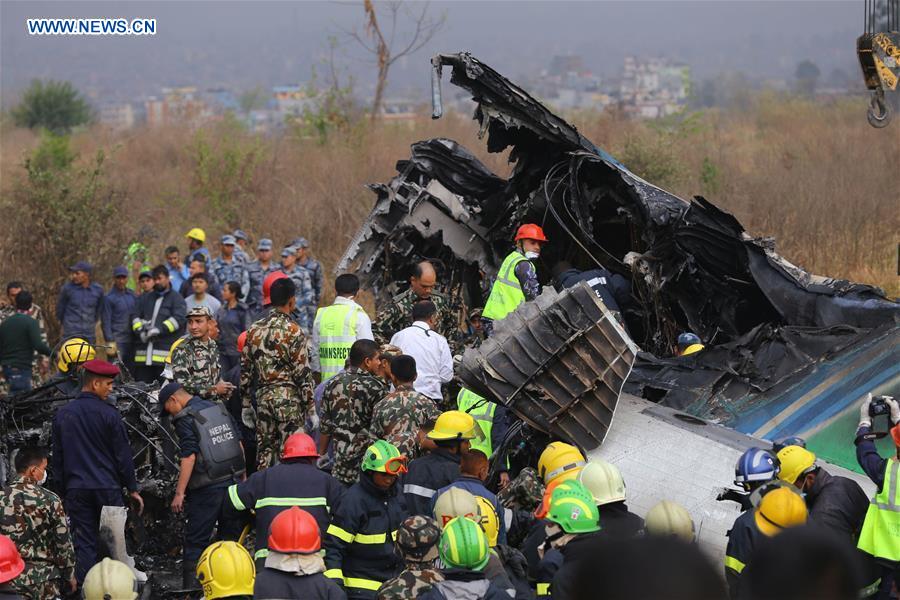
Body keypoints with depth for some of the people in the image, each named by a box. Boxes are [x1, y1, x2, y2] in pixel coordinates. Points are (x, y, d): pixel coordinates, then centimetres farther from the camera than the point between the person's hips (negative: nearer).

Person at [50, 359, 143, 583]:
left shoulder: (62, 415, 5)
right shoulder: (108, 414, -9)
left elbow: (57, 459, 10)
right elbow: (123, 456, -5)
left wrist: (63, 491, 17)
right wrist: (133, 489, 3)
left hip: (76, 490, 3)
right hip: (108, 488, -3)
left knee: (84, 546, 4)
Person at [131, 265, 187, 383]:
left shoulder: (176, 299, 5)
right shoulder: (145, 299, 24)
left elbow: (179, 319, -10)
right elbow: (136, 317, 17)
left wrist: (159, 330, -18)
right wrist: (140, 330, -5)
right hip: (143, 355, 6)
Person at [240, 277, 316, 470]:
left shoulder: (254, 330, 6)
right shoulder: (293, 331, -11)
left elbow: (245, 370, 10)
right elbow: (303, 375, -11)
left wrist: (246, 404, 18)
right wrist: (311, 410, -5)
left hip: (263, 398, 6)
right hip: (289, 399, -6)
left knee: (264, 452, 11)